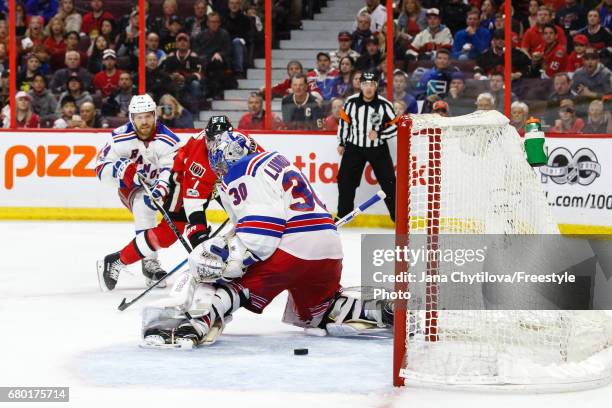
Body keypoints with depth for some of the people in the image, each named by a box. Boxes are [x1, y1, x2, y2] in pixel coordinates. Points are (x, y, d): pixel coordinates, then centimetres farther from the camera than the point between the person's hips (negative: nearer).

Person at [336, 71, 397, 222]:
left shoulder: (384, 105, -13)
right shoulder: (351, 102, -8)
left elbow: (395, 126, -8)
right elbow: (344, 121, 7)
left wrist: (379, 134, -21)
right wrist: (342, 143, 11)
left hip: (378, 149, -2)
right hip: (354, 147, 2)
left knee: (388, 181, -4)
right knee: (346, 180, 0)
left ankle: (398, 215, 5)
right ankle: (343, 214, 13)